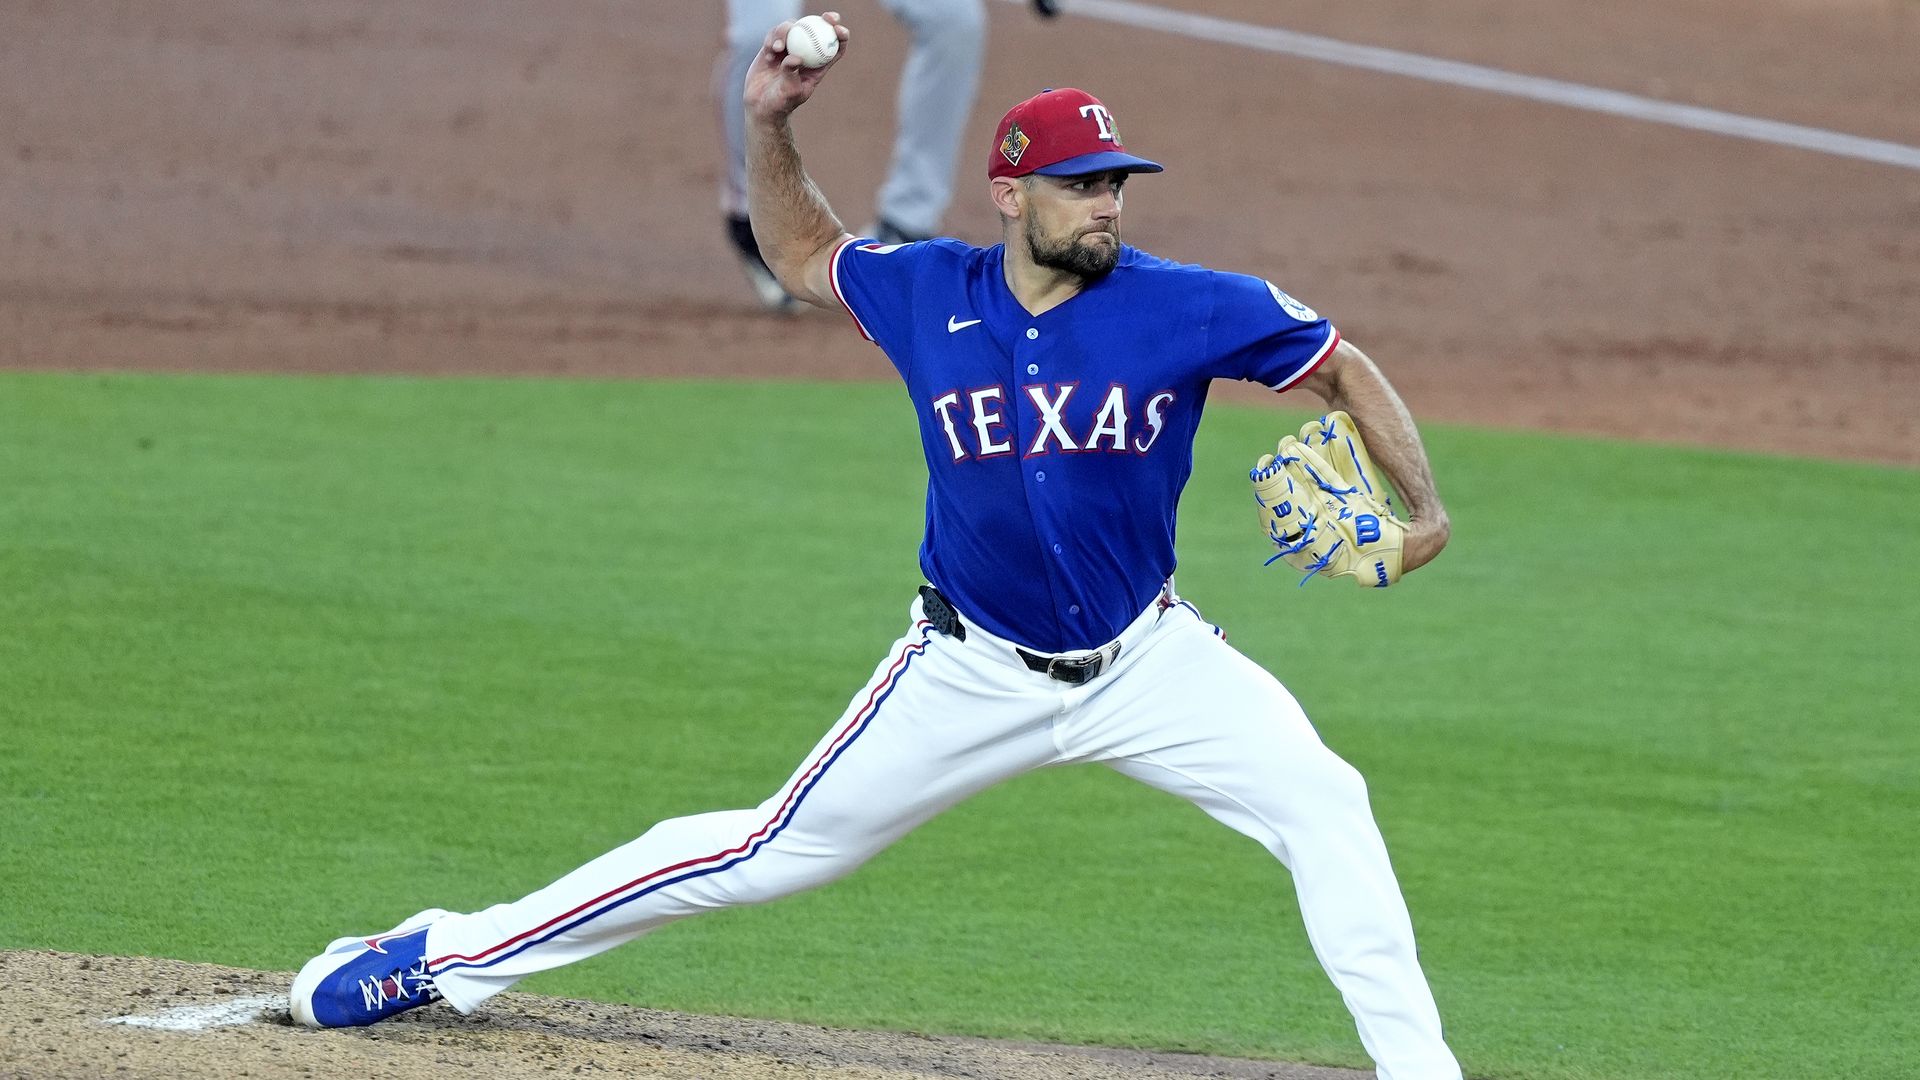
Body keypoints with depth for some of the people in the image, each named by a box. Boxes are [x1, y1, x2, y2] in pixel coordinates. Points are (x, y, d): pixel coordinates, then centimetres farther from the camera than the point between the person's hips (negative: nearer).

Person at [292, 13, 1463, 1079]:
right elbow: (802, 256, 12)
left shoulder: (1191, 309, -15)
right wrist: (769, 124, -4)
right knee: (774, 852, 2)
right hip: (974, 672, 0)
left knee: (1323, 803, -21)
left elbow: (1345, 367, -4)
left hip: (1146, 660, 0)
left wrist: (1423, 507, -18)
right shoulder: (929, 295, -7)